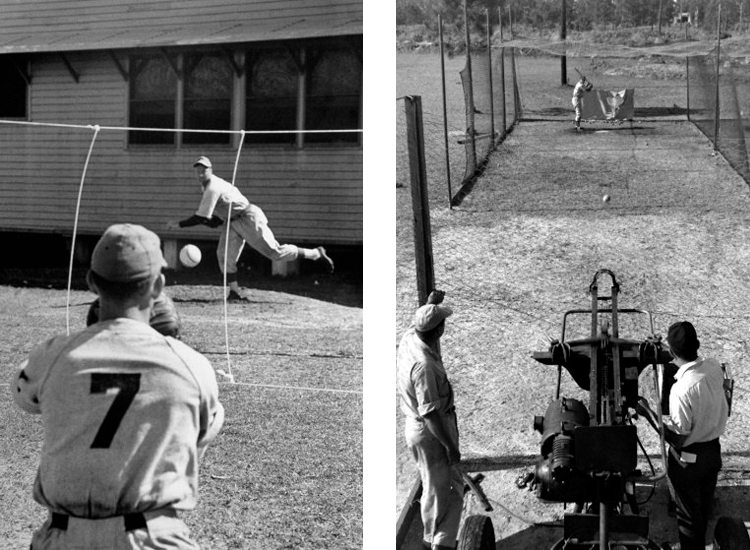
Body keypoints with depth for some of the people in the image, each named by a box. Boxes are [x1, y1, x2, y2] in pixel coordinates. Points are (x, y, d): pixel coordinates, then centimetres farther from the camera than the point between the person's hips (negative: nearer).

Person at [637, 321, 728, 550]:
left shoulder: (682, 389, -34)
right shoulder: (714, 367, -12)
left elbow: (677, 437, -26)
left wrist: (648, 413, -18)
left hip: (689, 459, -7)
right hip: (713, 451, 7)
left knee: (689, 513, 14)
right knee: (703, 508, 26)